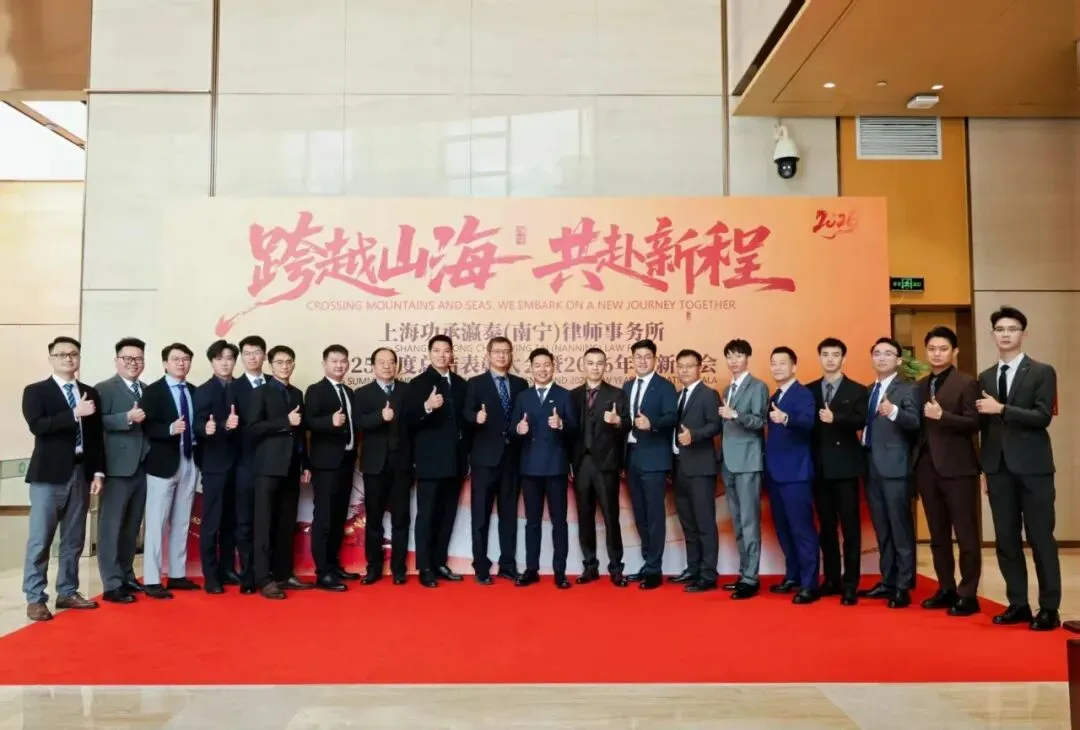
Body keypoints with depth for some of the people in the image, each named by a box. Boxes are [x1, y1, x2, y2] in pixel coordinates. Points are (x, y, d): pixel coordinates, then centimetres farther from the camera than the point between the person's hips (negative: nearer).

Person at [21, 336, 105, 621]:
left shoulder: (90, 394, 12)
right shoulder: (35, 391, 0)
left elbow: (97, 435, 11)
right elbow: (37, 426, -16)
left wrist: (98, 471, 4)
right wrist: (74, 414, -23)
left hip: (81, 473, 4)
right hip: (49, 474, -4)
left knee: (74, 539, 10)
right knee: (40, 539, -2)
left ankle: (67, 592, 20)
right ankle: (35, 598, 6)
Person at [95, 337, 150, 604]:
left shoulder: (149, 391, 15)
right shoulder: (104, 389, -4)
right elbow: (96, 423, -15)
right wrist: (127, 418, -23)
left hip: (142, 467, 6)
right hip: (118, 467, -6)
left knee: (132, 527, 14)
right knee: (111, 527, -1)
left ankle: (126, 575, 24)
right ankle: (112, 585, 3)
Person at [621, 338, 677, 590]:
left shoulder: (665, 387, -4)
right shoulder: (627, 386, 16)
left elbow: (671, 417, -16)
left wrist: (651, 424, -32)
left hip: (653, 457, -7)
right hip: (632, 456, 7)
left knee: (655, 513, -5)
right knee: (639, 514, 12)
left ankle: (654, 570, 1)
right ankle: (647, 563, 22)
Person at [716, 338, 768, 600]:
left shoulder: (758, 387, -3)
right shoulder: (727, 390, 19)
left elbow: (760, 422, -13)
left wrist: (735, 415, -28)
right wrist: (720, 456, 12)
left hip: (747, 461, -7)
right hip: (728, 462, 8)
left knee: (749, 521, -8)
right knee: (737, 522, 10)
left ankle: (751, 579, -6)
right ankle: (744, 573, 16)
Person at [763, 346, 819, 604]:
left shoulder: (803, 394, -7)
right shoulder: (774, 397, 18)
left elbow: (808, 422, -25)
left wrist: (786, 418, -44)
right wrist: (768, 466, 13)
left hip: (796, 472, -8)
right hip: (775, 472, 8)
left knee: (802, 528, -7)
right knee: (783, 528, 12)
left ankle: (810, 584, -3)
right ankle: (792, 576, 23)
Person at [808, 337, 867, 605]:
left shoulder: (857, 390, 3)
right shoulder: (809, 390, 12)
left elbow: (861, 421, -12)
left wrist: (836, 418, -26)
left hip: (845, 465, -3)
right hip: (819, 466, 3)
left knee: (850, 526, -2)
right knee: (826, 526, 9)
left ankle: (850, 584, 3)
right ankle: (831, 579, 17)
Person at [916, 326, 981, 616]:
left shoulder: (966, 383, -3)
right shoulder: (920, 386, 14)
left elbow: (974, 423, -12)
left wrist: (942, 415, -24)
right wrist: (916, 460, 2)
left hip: (957, 467, -6)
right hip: (927, 468, 6)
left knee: (966, 535, 1)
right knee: (938, 536, 12)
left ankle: (968, 595, 7)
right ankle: (946, 589, 21)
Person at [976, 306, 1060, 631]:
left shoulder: (1042, 372, 0)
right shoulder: (986, 377, 13)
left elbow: (1043, 417, -13)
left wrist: (1001, 409, -19)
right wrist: (985, 468, 11)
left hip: (1032, 467, -4)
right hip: (999, 468, 5)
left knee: (1041, 538, -1)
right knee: (1006, 540, 7)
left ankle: (1049, 609, 8)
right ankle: (1018, 604, 16)